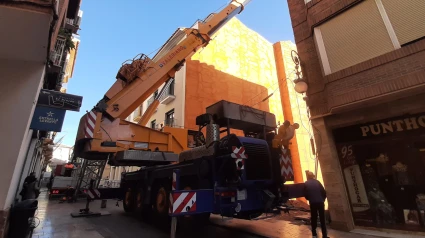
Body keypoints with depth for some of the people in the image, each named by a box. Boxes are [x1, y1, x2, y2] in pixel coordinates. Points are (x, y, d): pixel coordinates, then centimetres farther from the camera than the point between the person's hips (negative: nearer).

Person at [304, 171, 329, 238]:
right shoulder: (317, 182, 1)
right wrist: (323, 199, 12)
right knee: (322, 218, 10)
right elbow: (324, 192, -1)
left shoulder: (306, 183, 0)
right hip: (320, 202, 0)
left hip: (312, 203, 0)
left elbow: (306, 194, -1)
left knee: (313, 219, 13)